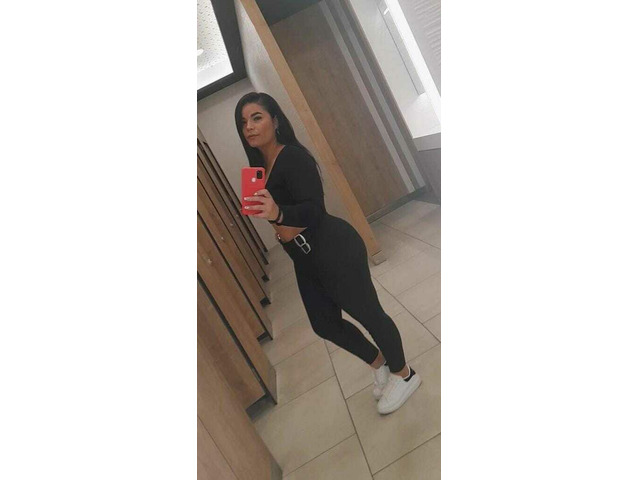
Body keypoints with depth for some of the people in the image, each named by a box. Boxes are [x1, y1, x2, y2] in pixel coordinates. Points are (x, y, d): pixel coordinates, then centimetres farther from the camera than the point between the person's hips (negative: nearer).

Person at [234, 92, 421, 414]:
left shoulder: (294, 157, -16)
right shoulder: (259, 167, 10)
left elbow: (314, 208, -28)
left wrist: (279, 214, -47)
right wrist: (281, 228, -5)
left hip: (335, 249, -9)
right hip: (304, 259, 10)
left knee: (367, 313, 5)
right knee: (325, 324, 18)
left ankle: (403, 374, 31)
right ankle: (379, 363, 42)